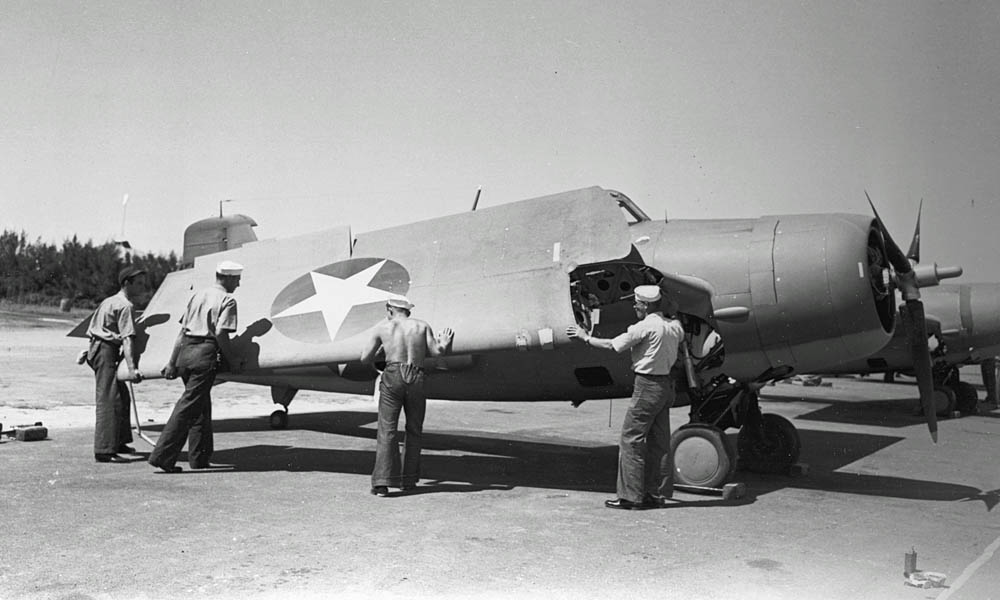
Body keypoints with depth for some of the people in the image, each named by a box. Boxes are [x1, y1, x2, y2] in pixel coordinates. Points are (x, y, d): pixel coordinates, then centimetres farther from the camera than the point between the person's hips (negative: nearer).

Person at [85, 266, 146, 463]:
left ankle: (118, 442, 28)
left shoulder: (110, 301, 19)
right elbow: (127, 338, -23)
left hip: (97, 348, 11)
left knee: (122, 396, 18)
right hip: (106, 351, -11)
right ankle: (104, 451, -15)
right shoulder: (125, 306, -13)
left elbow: (91, 330, 25)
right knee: (109, 401, -13)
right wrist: (132, 368, -30)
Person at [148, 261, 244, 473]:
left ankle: (199, 457, 22)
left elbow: (182, 331, 15)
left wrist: (172, 362, 15)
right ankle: (162, 455, -9)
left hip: (185, 351, 8)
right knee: (189, 407, -5)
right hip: (205, 354, -8)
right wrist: (232, 360, -2)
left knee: (202, 406, 17)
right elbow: (221, 333, -13)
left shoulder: (197, 295, 18)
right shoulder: (227, 300, -3)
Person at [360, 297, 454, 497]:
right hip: (416, 379, 1)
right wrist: (445, 344, 26)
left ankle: (382, 482, -14)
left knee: (387, 430, -4)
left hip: (393, 377, -1)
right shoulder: (422, 326, 14)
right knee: (414, 432, 15)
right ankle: (408, 480, 19)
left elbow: (365, 358, 11)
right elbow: (435, 351, 5)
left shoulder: (382, 327, 12)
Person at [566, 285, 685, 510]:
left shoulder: (645, 326, -14)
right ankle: (657, 493, 16)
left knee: (631, 439, -3)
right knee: (659, 441, 12)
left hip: (648, 386, -8)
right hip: (666, 384, 8)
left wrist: (586, 338, 2)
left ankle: (631, 496, -3)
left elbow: (612, 346, -10)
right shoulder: (675, 326, 8)